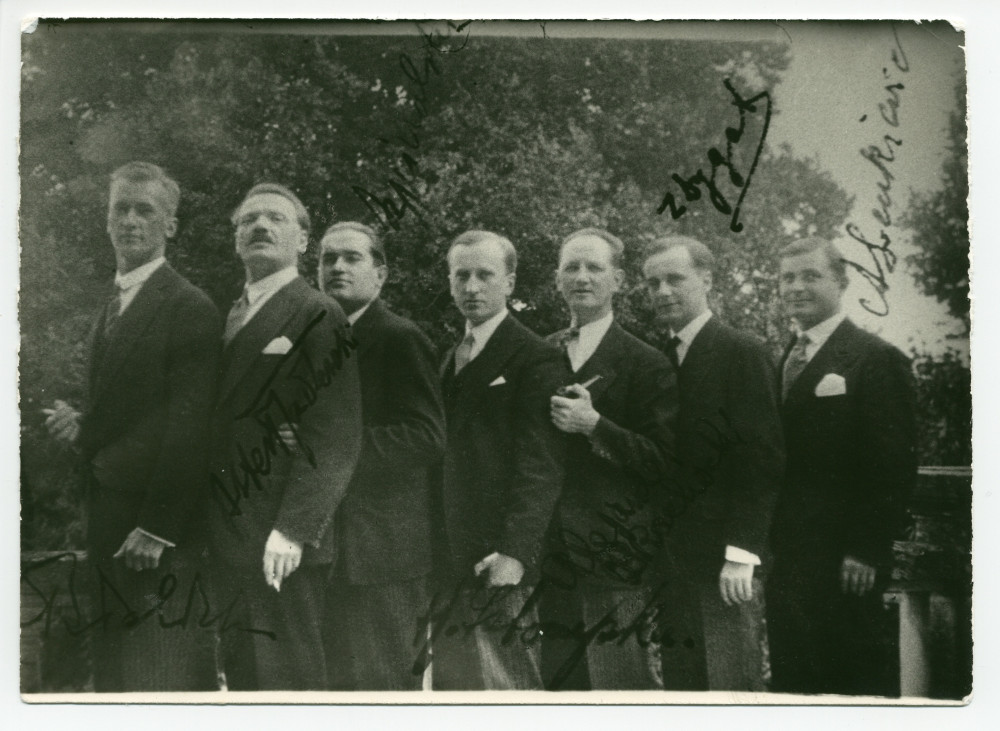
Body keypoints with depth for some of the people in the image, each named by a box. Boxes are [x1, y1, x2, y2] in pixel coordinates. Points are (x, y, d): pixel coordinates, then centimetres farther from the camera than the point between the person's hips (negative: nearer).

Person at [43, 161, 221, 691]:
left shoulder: (189, 308, -11)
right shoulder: (111, 308, 17)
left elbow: (187, 424, -16)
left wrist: (156, 527, -18)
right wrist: (79, 426, -2)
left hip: (159, 528, -8)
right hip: (109, 520, 8)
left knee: (164, 672, -2)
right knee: (114, 668, 14)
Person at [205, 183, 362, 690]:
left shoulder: (318, 316, -7)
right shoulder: (230, 318, 19)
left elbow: (333, 439, -14)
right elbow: (220, 425, 16)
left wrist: (292, 530, -21)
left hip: (281, 546, -7)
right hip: (225, 541, 8)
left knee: (282, 680, -2)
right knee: (243, 674, 14)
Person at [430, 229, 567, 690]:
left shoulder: (535, 359, -6)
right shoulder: (450, 361, 20)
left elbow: (540, 467, -13)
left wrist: (514, 553, -22)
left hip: (499, 564, -8)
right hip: (449, 566, 8)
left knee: (502, 685, -7)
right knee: (451, 684, 10)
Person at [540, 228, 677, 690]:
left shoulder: (645, 364, -1)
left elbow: (664, 462, -8)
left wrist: (594, 425, -17)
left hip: (617, 561, -4)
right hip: (552, 560, 4)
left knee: (626, 686, -1)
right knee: (557, 680, 9)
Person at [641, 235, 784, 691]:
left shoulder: (742, 354, -6)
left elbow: (764, 459, -12)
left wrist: (741, 553, -17)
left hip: (726, 564, -6)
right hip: (671, 558, 6)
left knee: (733, 684, -3)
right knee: (680, 682, 10)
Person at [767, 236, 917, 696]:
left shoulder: (876, 359, -8)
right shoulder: (779, 361, 14)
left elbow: (895, 466, -13)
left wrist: (868, 552, -16)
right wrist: (766, 546, 7)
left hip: (846, 562, -7)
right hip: (785, 559, 7)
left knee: (860, 682, 3)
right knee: (790, 676, 13)